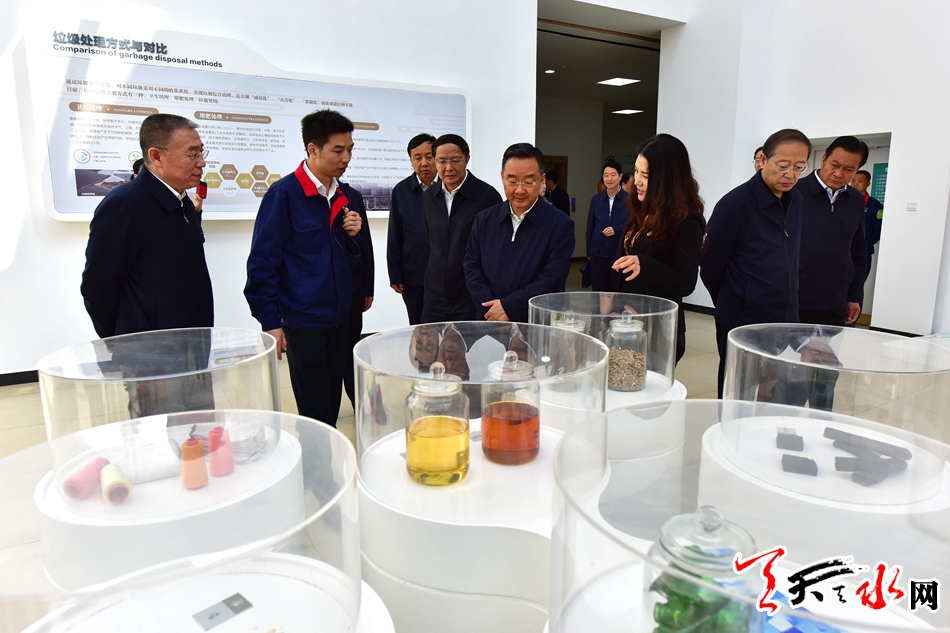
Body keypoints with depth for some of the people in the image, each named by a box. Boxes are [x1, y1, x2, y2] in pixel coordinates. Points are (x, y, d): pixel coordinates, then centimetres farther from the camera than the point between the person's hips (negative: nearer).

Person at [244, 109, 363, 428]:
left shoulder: (349, 197, 8)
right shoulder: (284, 194, -10)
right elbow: (263, 261, -10)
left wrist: (355, 235, -4)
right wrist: (270, 321, -12)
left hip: (340, 318, 6)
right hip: (303, 320, -6)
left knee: (332, 405, 15)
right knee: (315, 412, 1)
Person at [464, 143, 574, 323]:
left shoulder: (560, 224, -2)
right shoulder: (484, 219, 10)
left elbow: (553, 279, -10)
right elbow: (471, 267, 7)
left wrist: (508, 307, -12)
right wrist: (491, 307, -7)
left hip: (538, 324, -3)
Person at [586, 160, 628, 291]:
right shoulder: (596, 200, 8)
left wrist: (616, 230, -18)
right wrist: (588, 252, 13)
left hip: (619, 255, -3)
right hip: (597, 255, 3)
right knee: (597, 292, 6)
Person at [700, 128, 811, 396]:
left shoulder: (795, 201, 7)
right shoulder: (735, 203, -13)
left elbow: (791, 261, 16)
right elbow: (710, 266, -6)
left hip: (786, 324, 6)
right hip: (742, 326, -6)